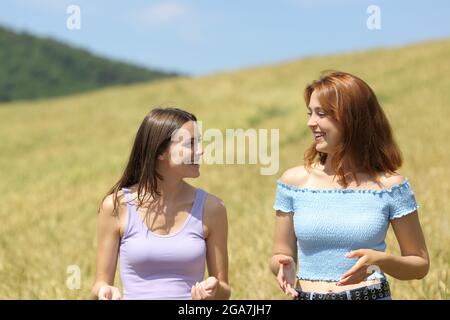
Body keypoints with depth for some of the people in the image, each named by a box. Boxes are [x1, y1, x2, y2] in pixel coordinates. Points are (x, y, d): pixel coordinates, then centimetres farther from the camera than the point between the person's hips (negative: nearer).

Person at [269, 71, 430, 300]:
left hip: (371, 295, -2)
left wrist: (380, 260, -18)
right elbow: (281, 255, 8)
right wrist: (285, 266, -14)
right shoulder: (294, 181, 1)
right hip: (305, 296, 2)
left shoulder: (389, 186, -5)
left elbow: (420, 264, 1)